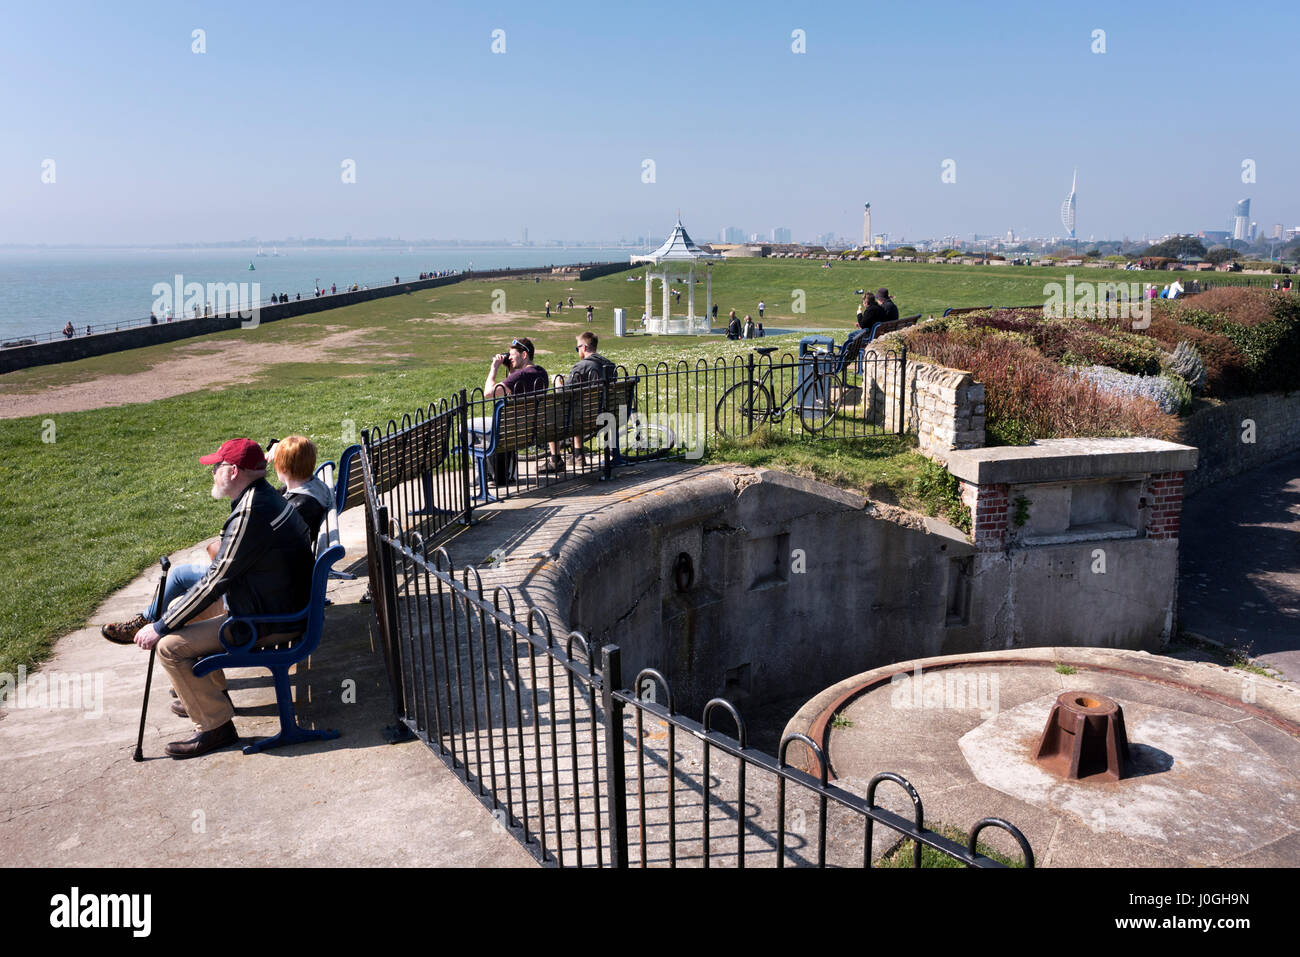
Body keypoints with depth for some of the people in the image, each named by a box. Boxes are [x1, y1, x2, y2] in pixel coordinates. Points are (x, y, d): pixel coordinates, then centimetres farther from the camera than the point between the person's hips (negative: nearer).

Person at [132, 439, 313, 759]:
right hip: (280, 604, 10)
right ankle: (209, 693, 34)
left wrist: (159, 628, -12)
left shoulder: (249, 517, -26)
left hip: (269, 623, -10)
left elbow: (214, 583, -22)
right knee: (181, 607, 22)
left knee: (170, 646, -13)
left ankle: (215, 726, -3)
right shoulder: (269, 497, 5)